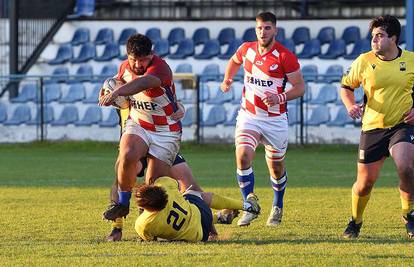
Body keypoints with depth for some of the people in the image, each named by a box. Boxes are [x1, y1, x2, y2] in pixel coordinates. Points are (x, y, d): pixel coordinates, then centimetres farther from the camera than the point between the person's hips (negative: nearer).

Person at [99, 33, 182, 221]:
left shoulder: (160, 68, -25)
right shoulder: (125, 67, -2)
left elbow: (143, 83, -47)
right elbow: (120, 80, 23)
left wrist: (117, 92, -64)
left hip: (166, 131, -4)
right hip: (138, 124, 4)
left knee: (154, 181, -10)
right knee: (127, 156, -28)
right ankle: (122, 203, -9)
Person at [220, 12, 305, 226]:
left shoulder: (285, 56, -13)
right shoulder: (247, 49, 1)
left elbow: (300, 86, -10)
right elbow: (234, 61, 26)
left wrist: (280, 98, -24)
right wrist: (227, 79, 15)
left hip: (275, 118, -2)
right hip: (248, 115, 2)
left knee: (276, 168, 11)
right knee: (243, 157, -20)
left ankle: (277, 207, 37)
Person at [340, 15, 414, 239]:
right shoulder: (364, 61, -2)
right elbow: (346, 86, 10)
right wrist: (350, 106, -9)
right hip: (372, 128, 1)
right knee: (365, 181, 4)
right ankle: (356, 221, 31)